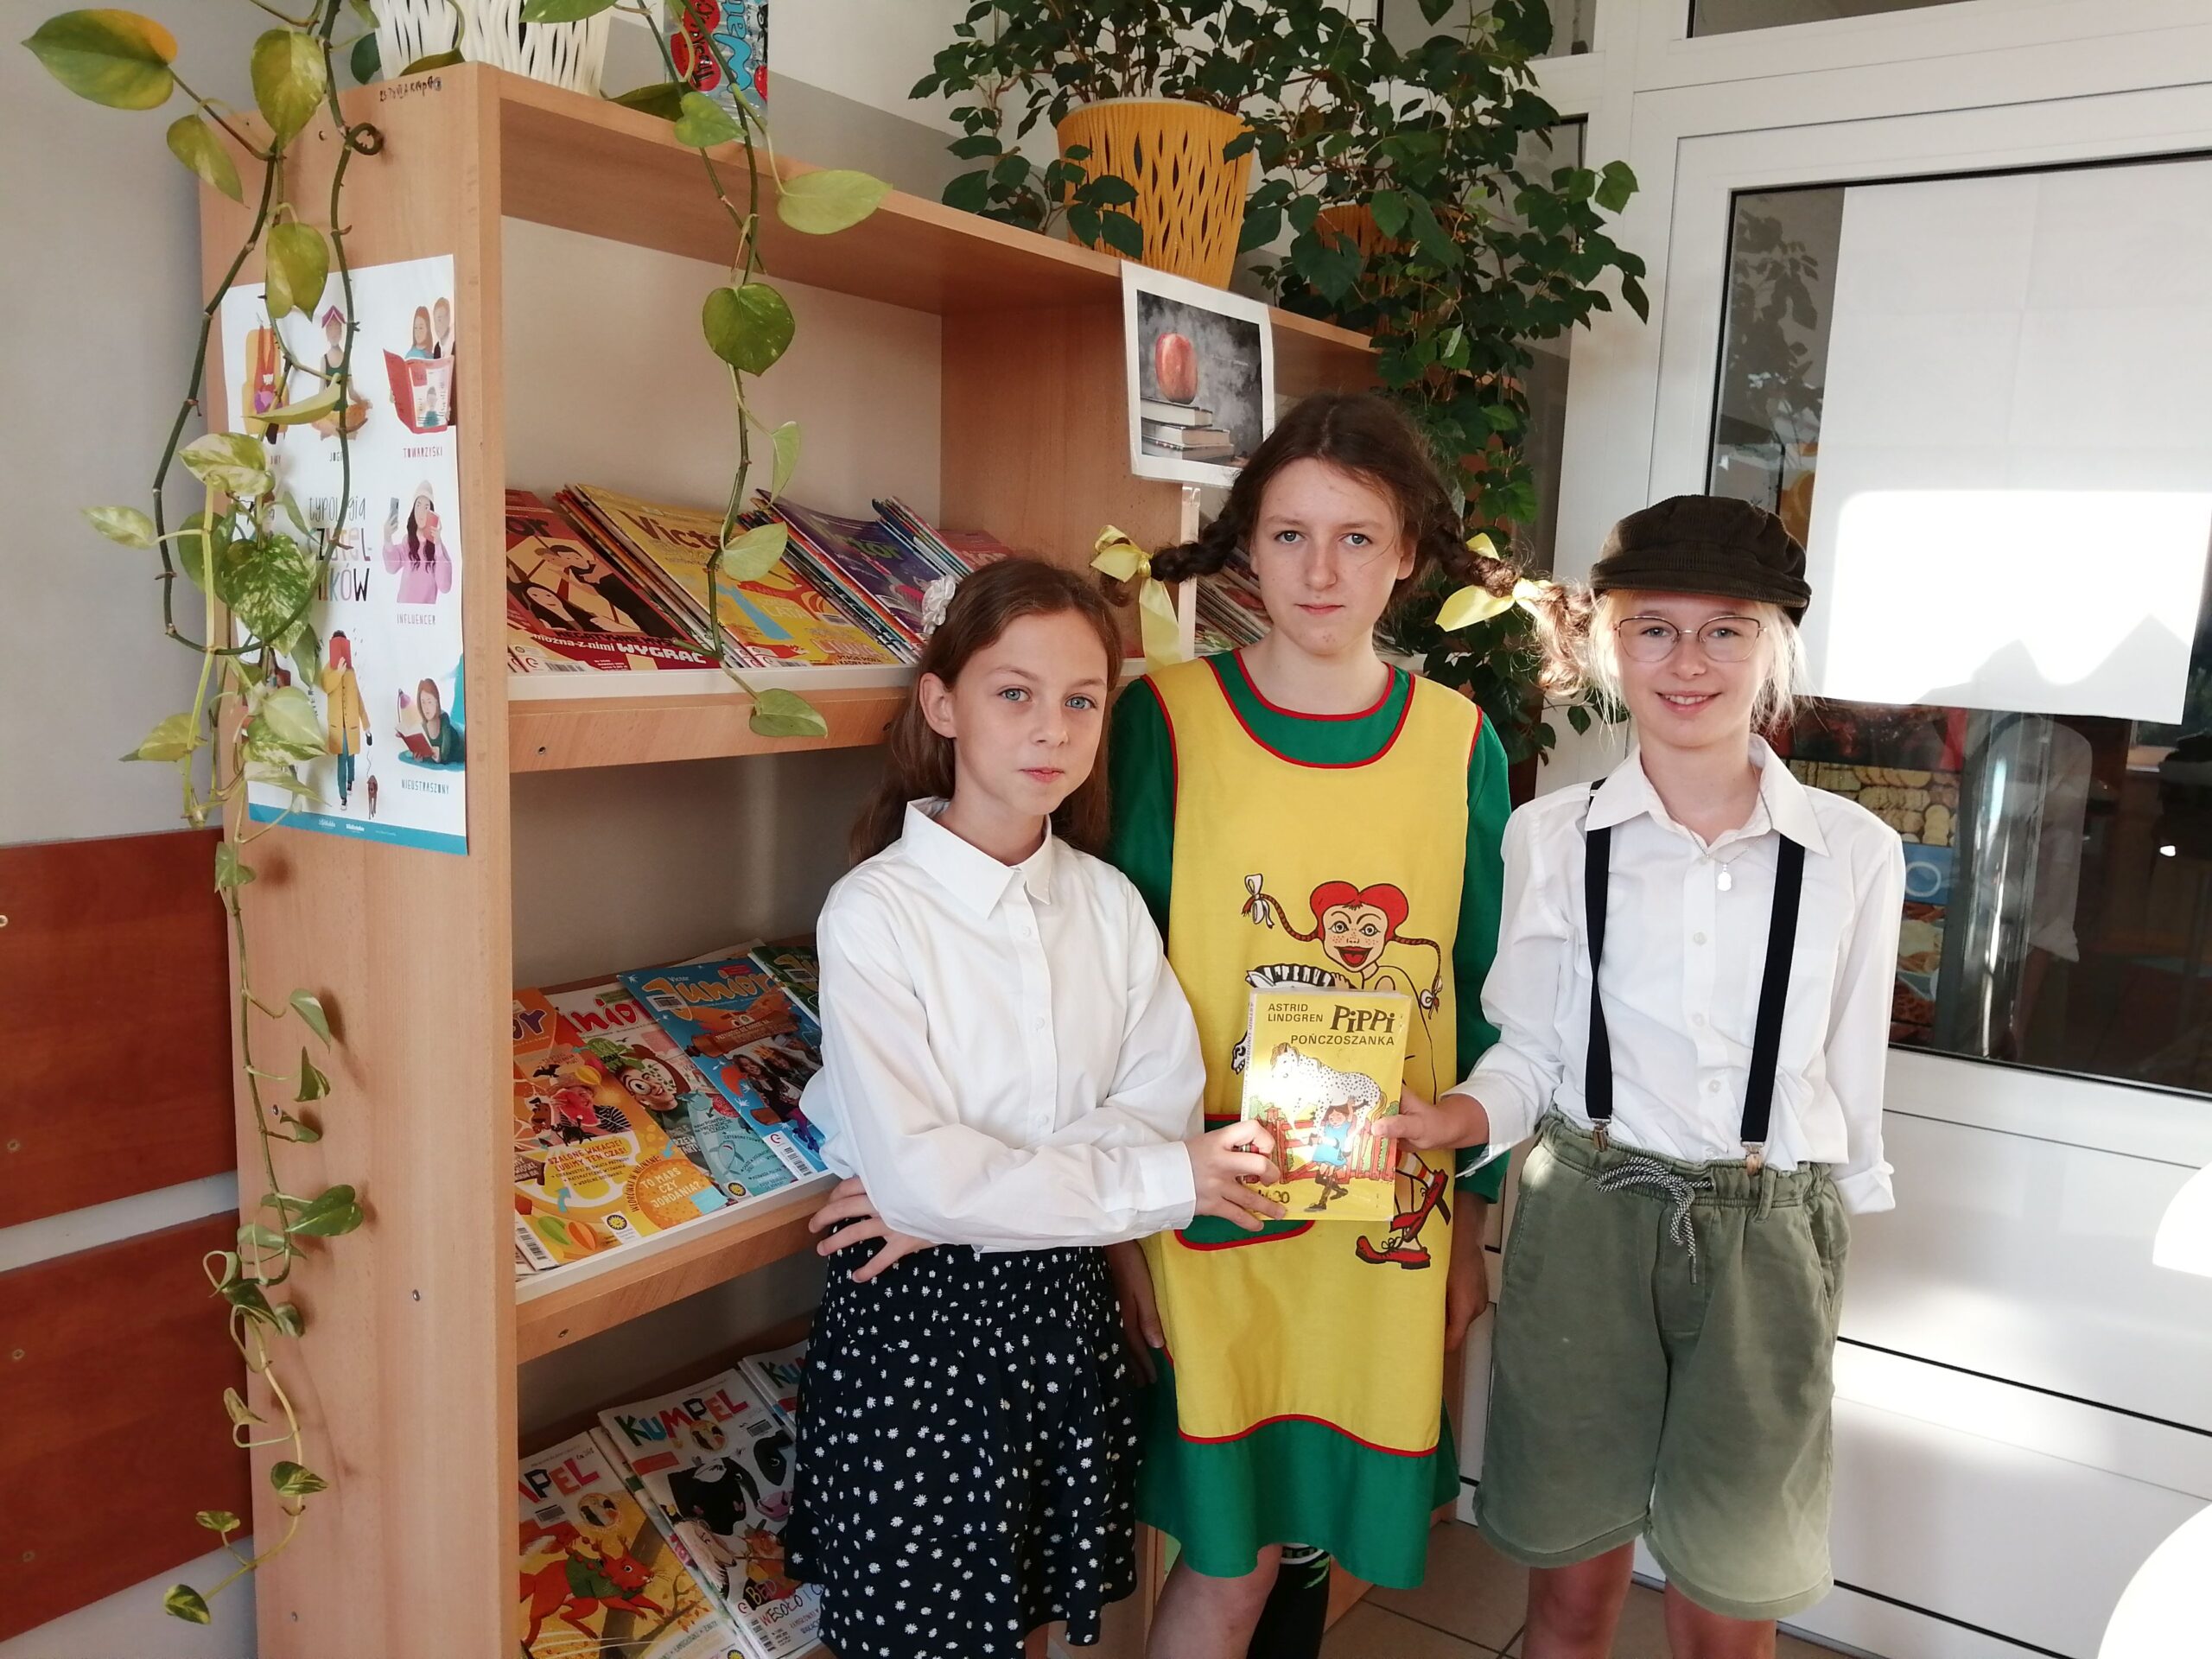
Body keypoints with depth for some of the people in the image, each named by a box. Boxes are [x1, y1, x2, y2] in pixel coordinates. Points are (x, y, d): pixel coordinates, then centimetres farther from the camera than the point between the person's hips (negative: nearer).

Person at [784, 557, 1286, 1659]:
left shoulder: (1110, 903, -1)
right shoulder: (874, 914, -16)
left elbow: (1163, 1100, -6)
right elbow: (914, 1168, -22)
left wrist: (972, 1194, -20)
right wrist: (1161, 1181, -19)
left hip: (1064, 1305, 5)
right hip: (915, 1317, -4)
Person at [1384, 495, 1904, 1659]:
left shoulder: (1853, 852, -3)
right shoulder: (1551, 837, -5)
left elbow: (1850, 1071, 6)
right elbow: (1532, 1051, 1)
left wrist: (1832, 1248, 11)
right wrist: (1447, 1119, -18)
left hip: (1767, 1236, 1)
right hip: (1586, 1219, 0)